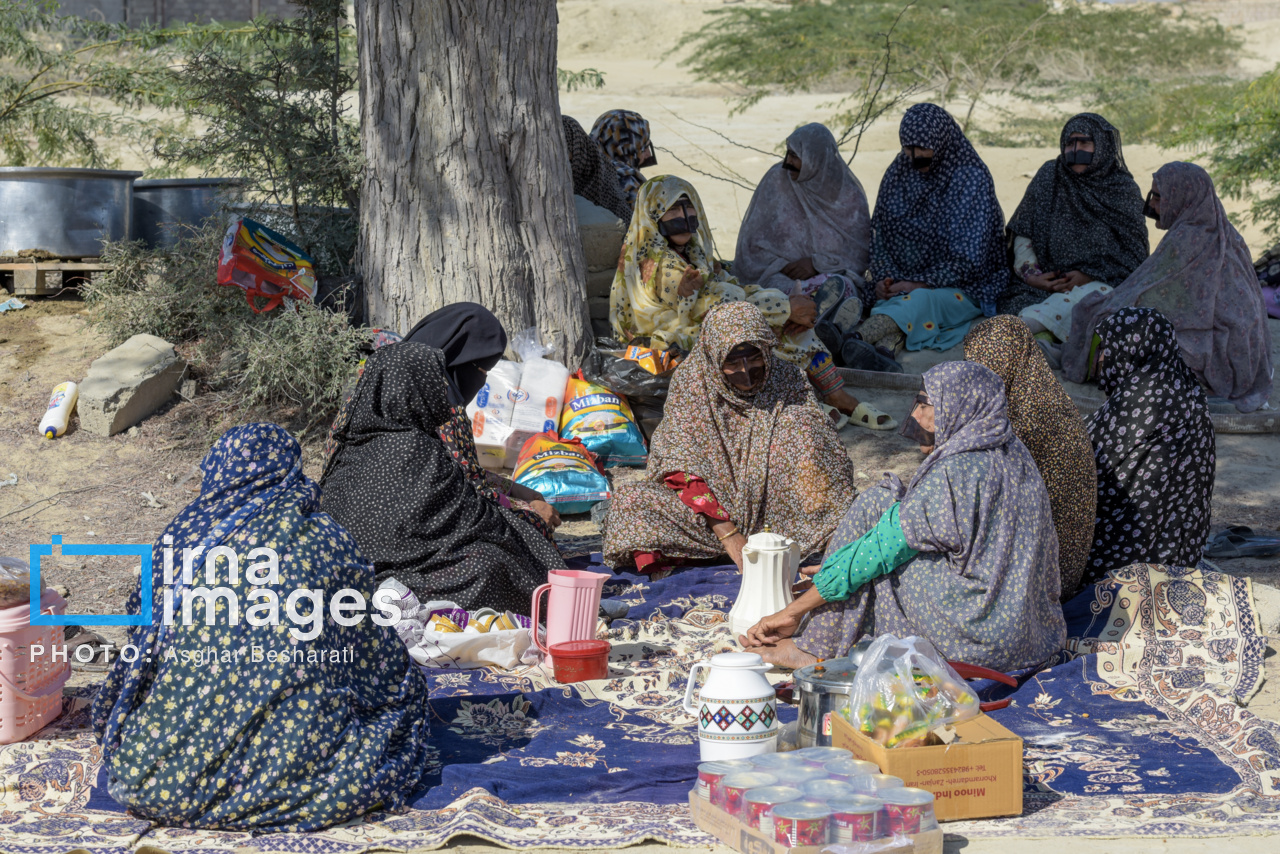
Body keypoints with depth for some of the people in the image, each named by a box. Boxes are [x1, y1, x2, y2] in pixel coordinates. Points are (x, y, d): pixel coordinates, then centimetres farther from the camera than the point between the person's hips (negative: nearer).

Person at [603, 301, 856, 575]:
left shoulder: (787, 379, -3)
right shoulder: (689, 380, -7)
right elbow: (683, 467, -14)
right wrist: (728, 534, -26)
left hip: (771, 510, 1)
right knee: (630, 500, -24)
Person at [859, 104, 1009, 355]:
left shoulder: (972, 178, -8)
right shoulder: (898, 174, 9)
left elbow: (968, 255, -14)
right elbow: (879, 234, 12)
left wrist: (921, 284, -18)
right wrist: (882, 278, -6)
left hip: (962, 288, -8)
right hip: (902, 284, 8)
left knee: (921, 300, -41)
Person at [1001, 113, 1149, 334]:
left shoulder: (1124, 189, 5)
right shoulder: (1049, 177, 10)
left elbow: (1133, 252, 1)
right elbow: (1023, 233, 10)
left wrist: (1088, 275, -12)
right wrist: (1031, 274, -7)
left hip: (1103, 281, -4)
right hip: (1047, 281, 4)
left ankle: (1025, 324, -52)